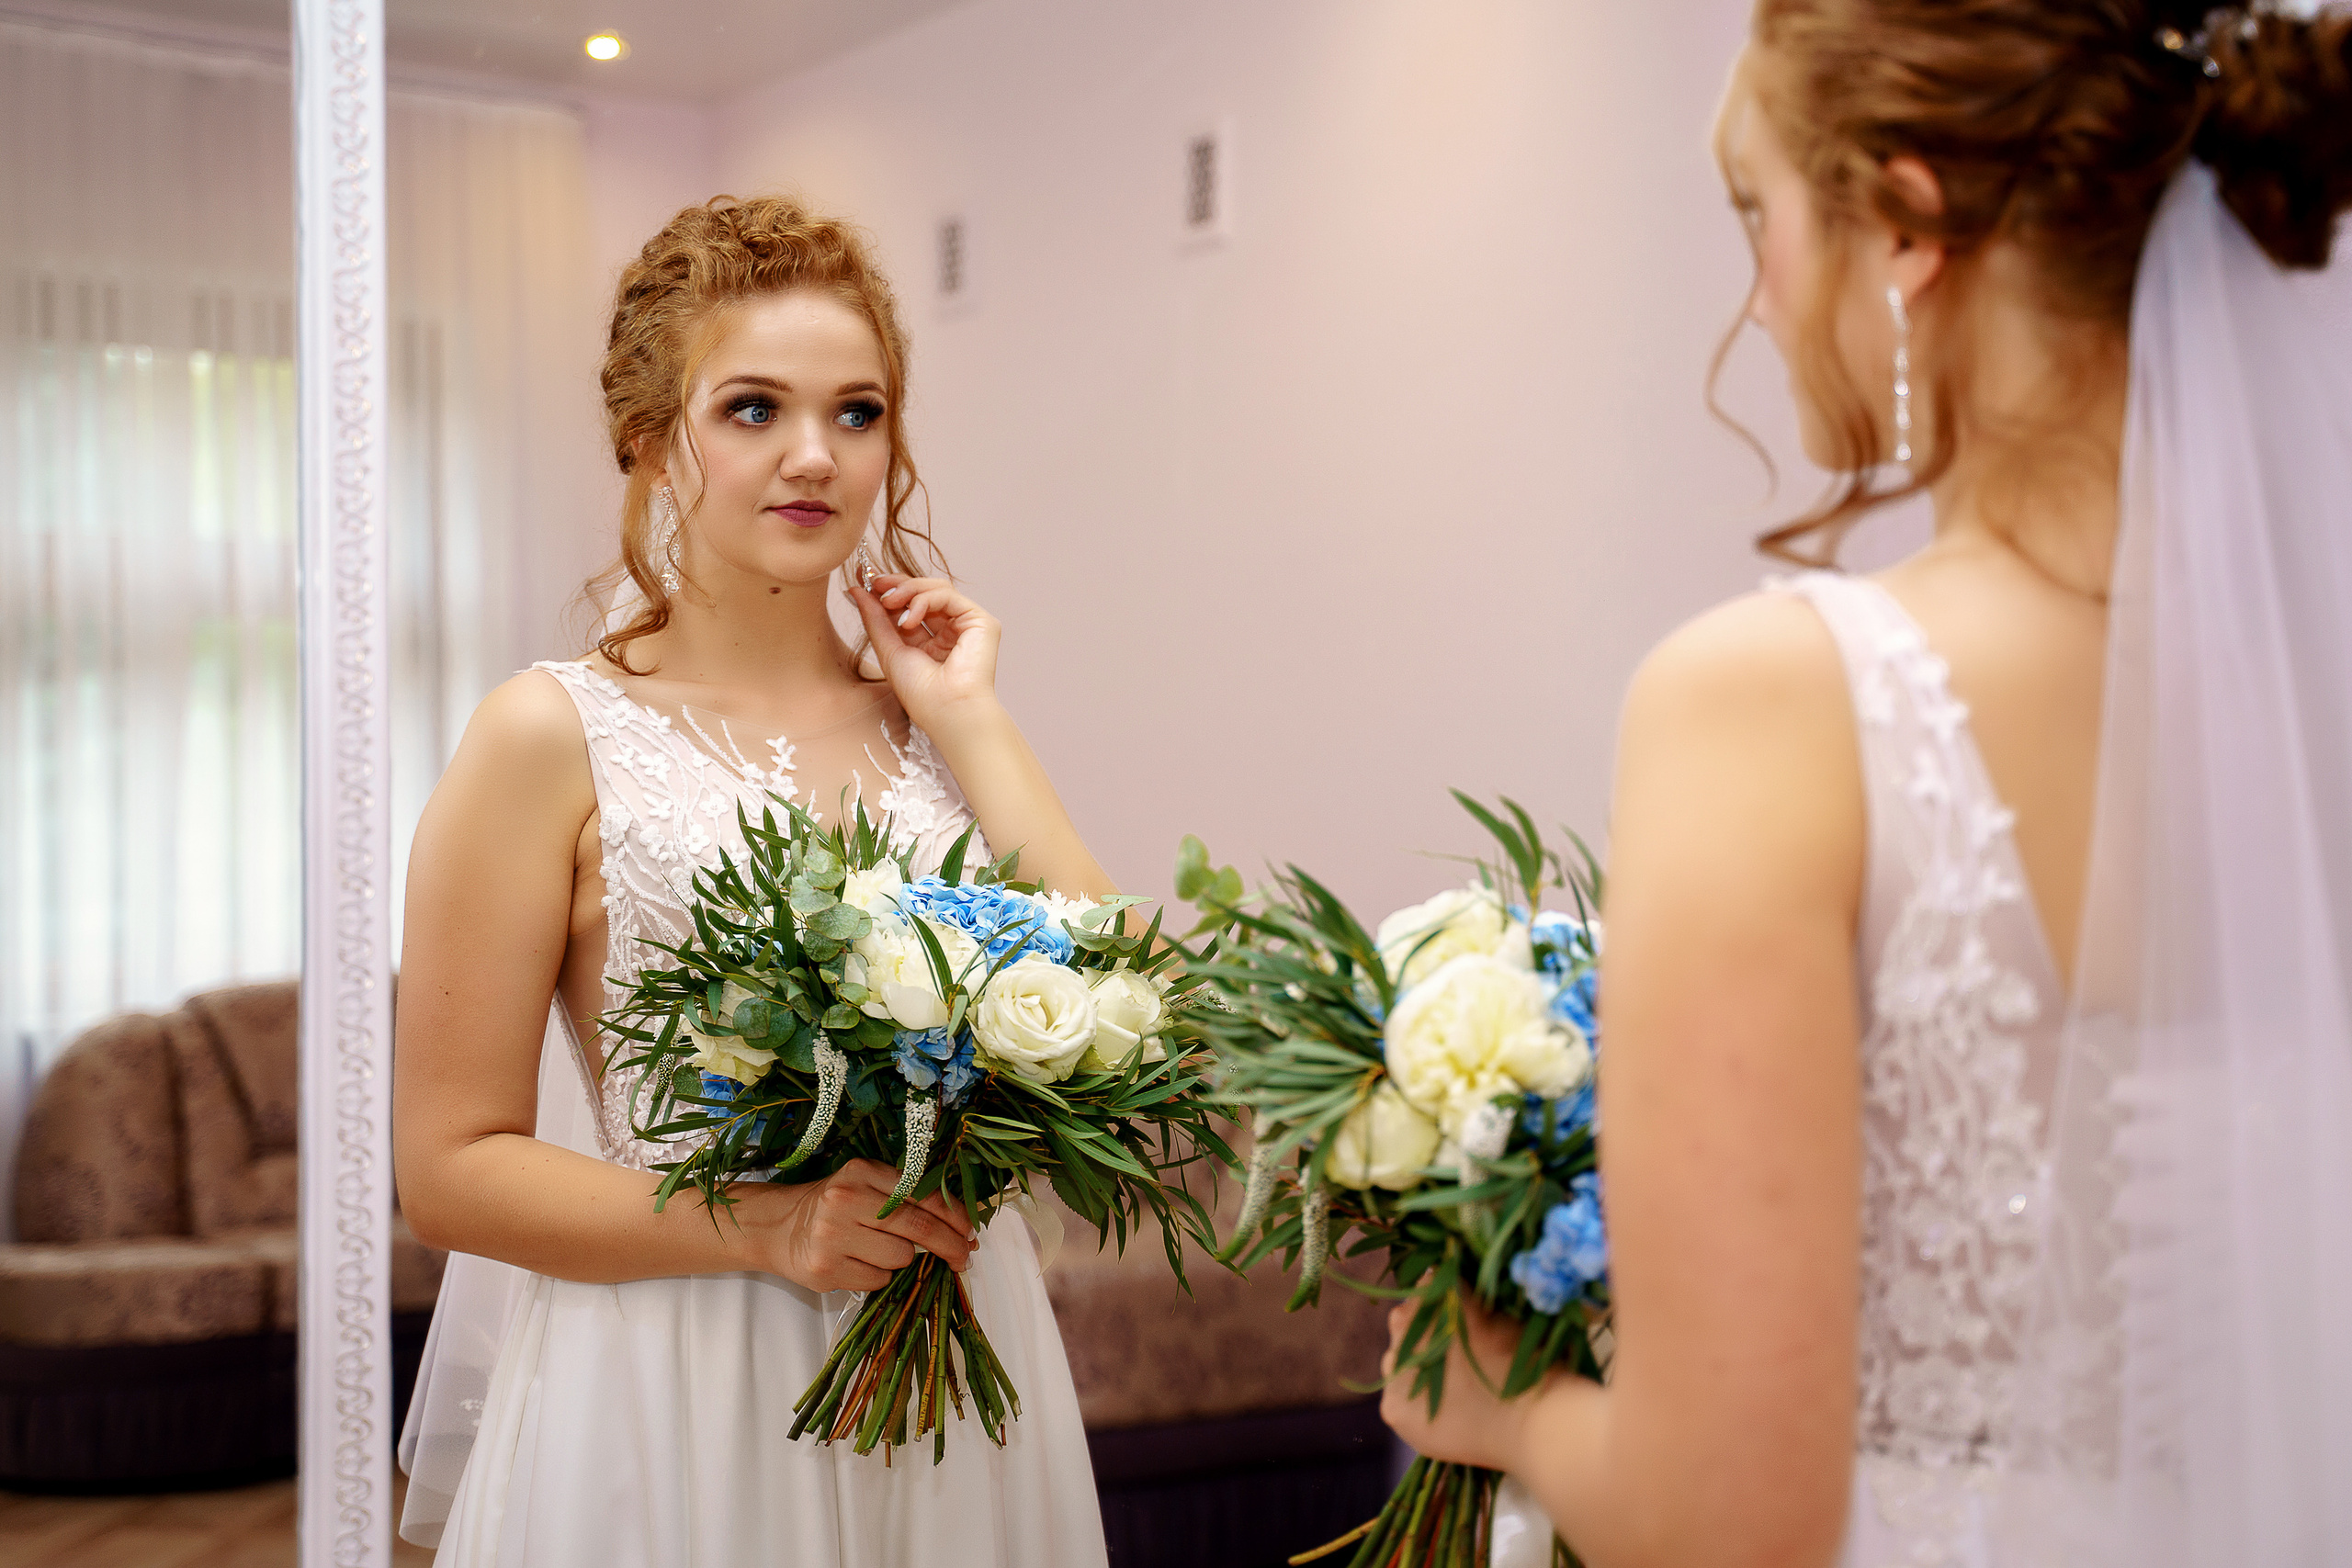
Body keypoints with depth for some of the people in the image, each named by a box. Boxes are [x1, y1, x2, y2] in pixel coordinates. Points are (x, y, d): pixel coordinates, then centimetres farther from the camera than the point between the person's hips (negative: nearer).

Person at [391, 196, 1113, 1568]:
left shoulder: (931, 721, 5)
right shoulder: (556, 736, -6)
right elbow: (451, 1166, -7)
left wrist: (968, 716, -6)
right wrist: (762, 1226, -18)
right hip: (672, 1395, -4)